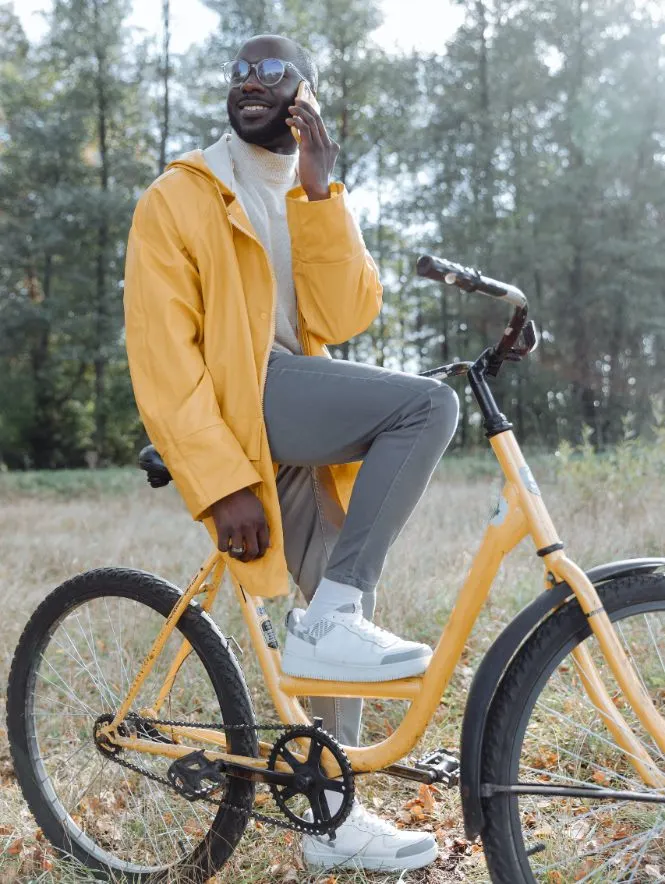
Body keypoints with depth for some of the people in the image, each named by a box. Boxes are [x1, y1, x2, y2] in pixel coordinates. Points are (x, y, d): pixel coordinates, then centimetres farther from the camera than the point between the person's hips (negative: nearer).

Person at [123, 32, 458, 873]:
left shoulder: (317, 202, 18)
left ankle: (331, 815, 22)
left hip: (301, 431, 7)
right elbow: (161, 355, -11)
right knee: (428, 404, -24)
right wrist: (223, 483, -20)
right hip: (234, 406, -7)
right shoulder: (177, 199, 0)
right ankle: (327, 623, -20)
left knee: (346, 613, 7)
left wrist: (318, 191, -10)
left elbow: (344, 318, -1)